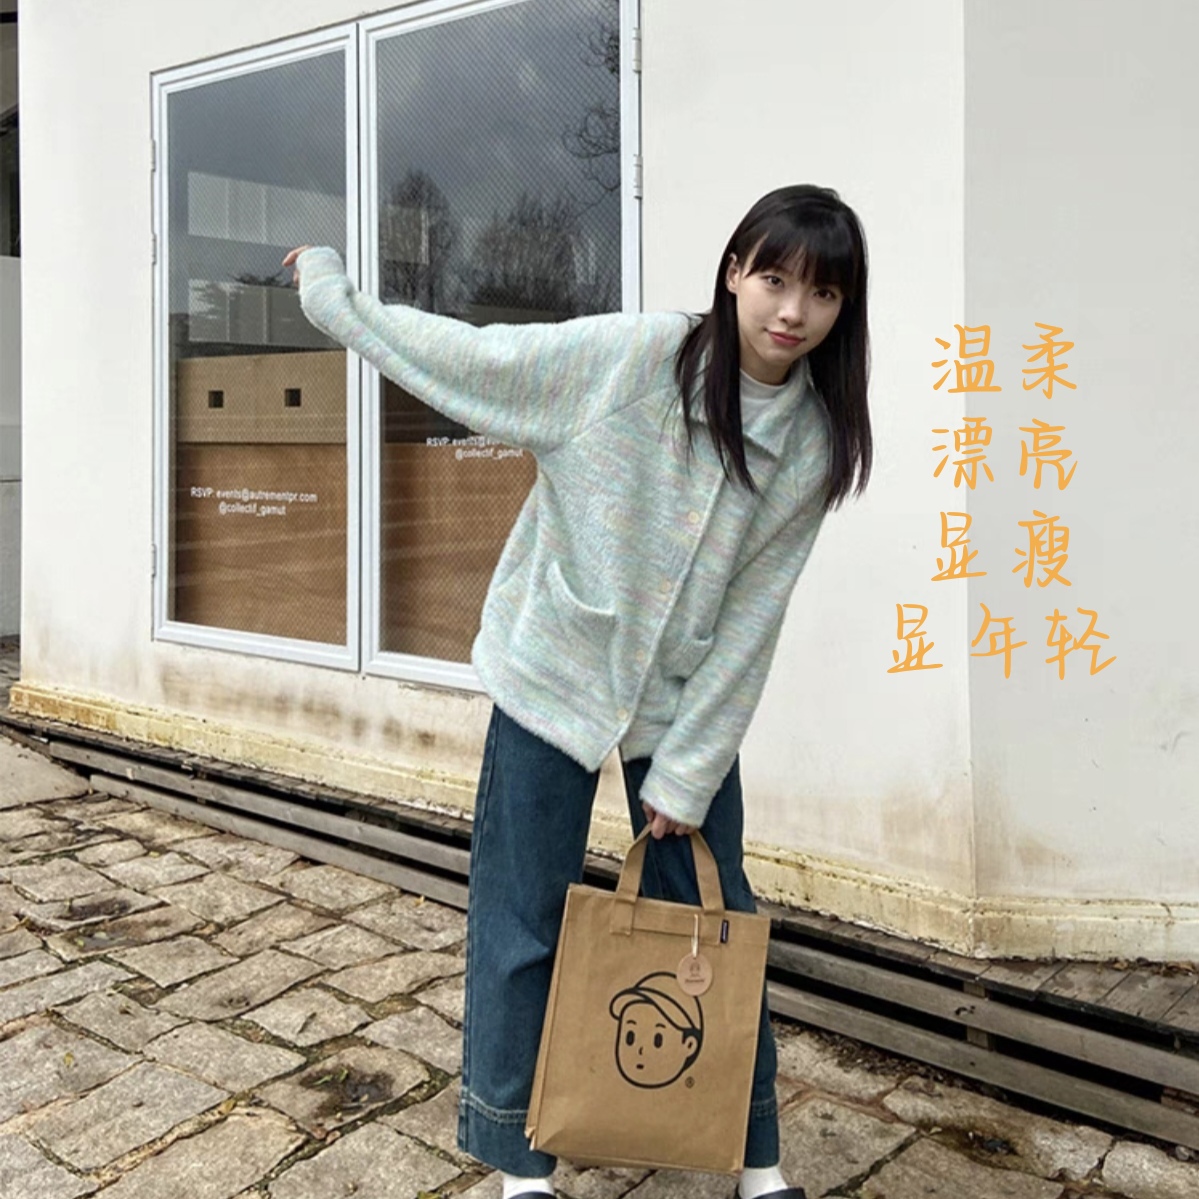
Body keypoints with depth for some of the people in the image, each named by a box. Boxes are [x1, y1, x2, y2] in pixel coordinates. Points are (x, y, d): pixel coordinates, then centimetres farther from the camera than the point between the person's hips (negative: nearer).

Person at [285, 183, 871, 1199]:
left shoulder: (815, 443, -8)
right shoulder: (630, 356, -18)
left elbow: (748, 620, -7)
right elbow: (469, 356, -7)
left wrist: (688, 773, -7)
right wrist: (331, 291, 3)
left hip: (691, 702, 3)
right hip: (553, 680, -2)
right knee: (524, 926, 6)